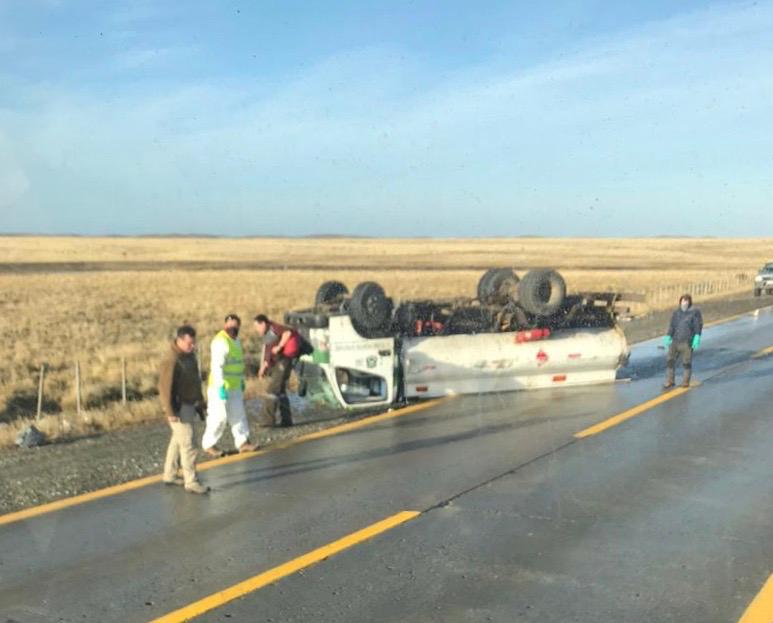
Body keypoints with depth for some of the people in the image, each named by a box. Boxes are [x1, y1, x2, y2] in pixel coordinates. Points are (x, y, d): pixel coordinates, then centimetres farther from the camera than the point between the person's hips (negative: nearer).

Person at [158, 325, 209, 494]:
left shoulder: (190, 355, 7)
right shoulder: (171, 360, -21)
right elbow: (165, 387, -22)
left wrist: (200, 401, 20)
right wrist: (170, 412, -22)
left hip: (189, 405, 9)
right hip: (179, 408, -9)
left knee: (178, 441, 18)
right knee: (188, 443, -8)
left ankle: (170, 475, 31)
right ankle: (191, 482, -3)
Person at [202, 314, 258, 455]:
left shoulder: (235, 340, 11)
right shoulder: (220, 342, -20)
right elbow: (216, 366, -26)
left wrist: (241, 380, 23)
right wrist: (221, 387, -29)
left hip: (235, 386, 9)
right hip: (221, 387, -9)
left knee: (238, 414, 9)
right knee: (219, 417, -2)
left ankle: (243, 442, 14)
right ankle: (209, 444, 12)